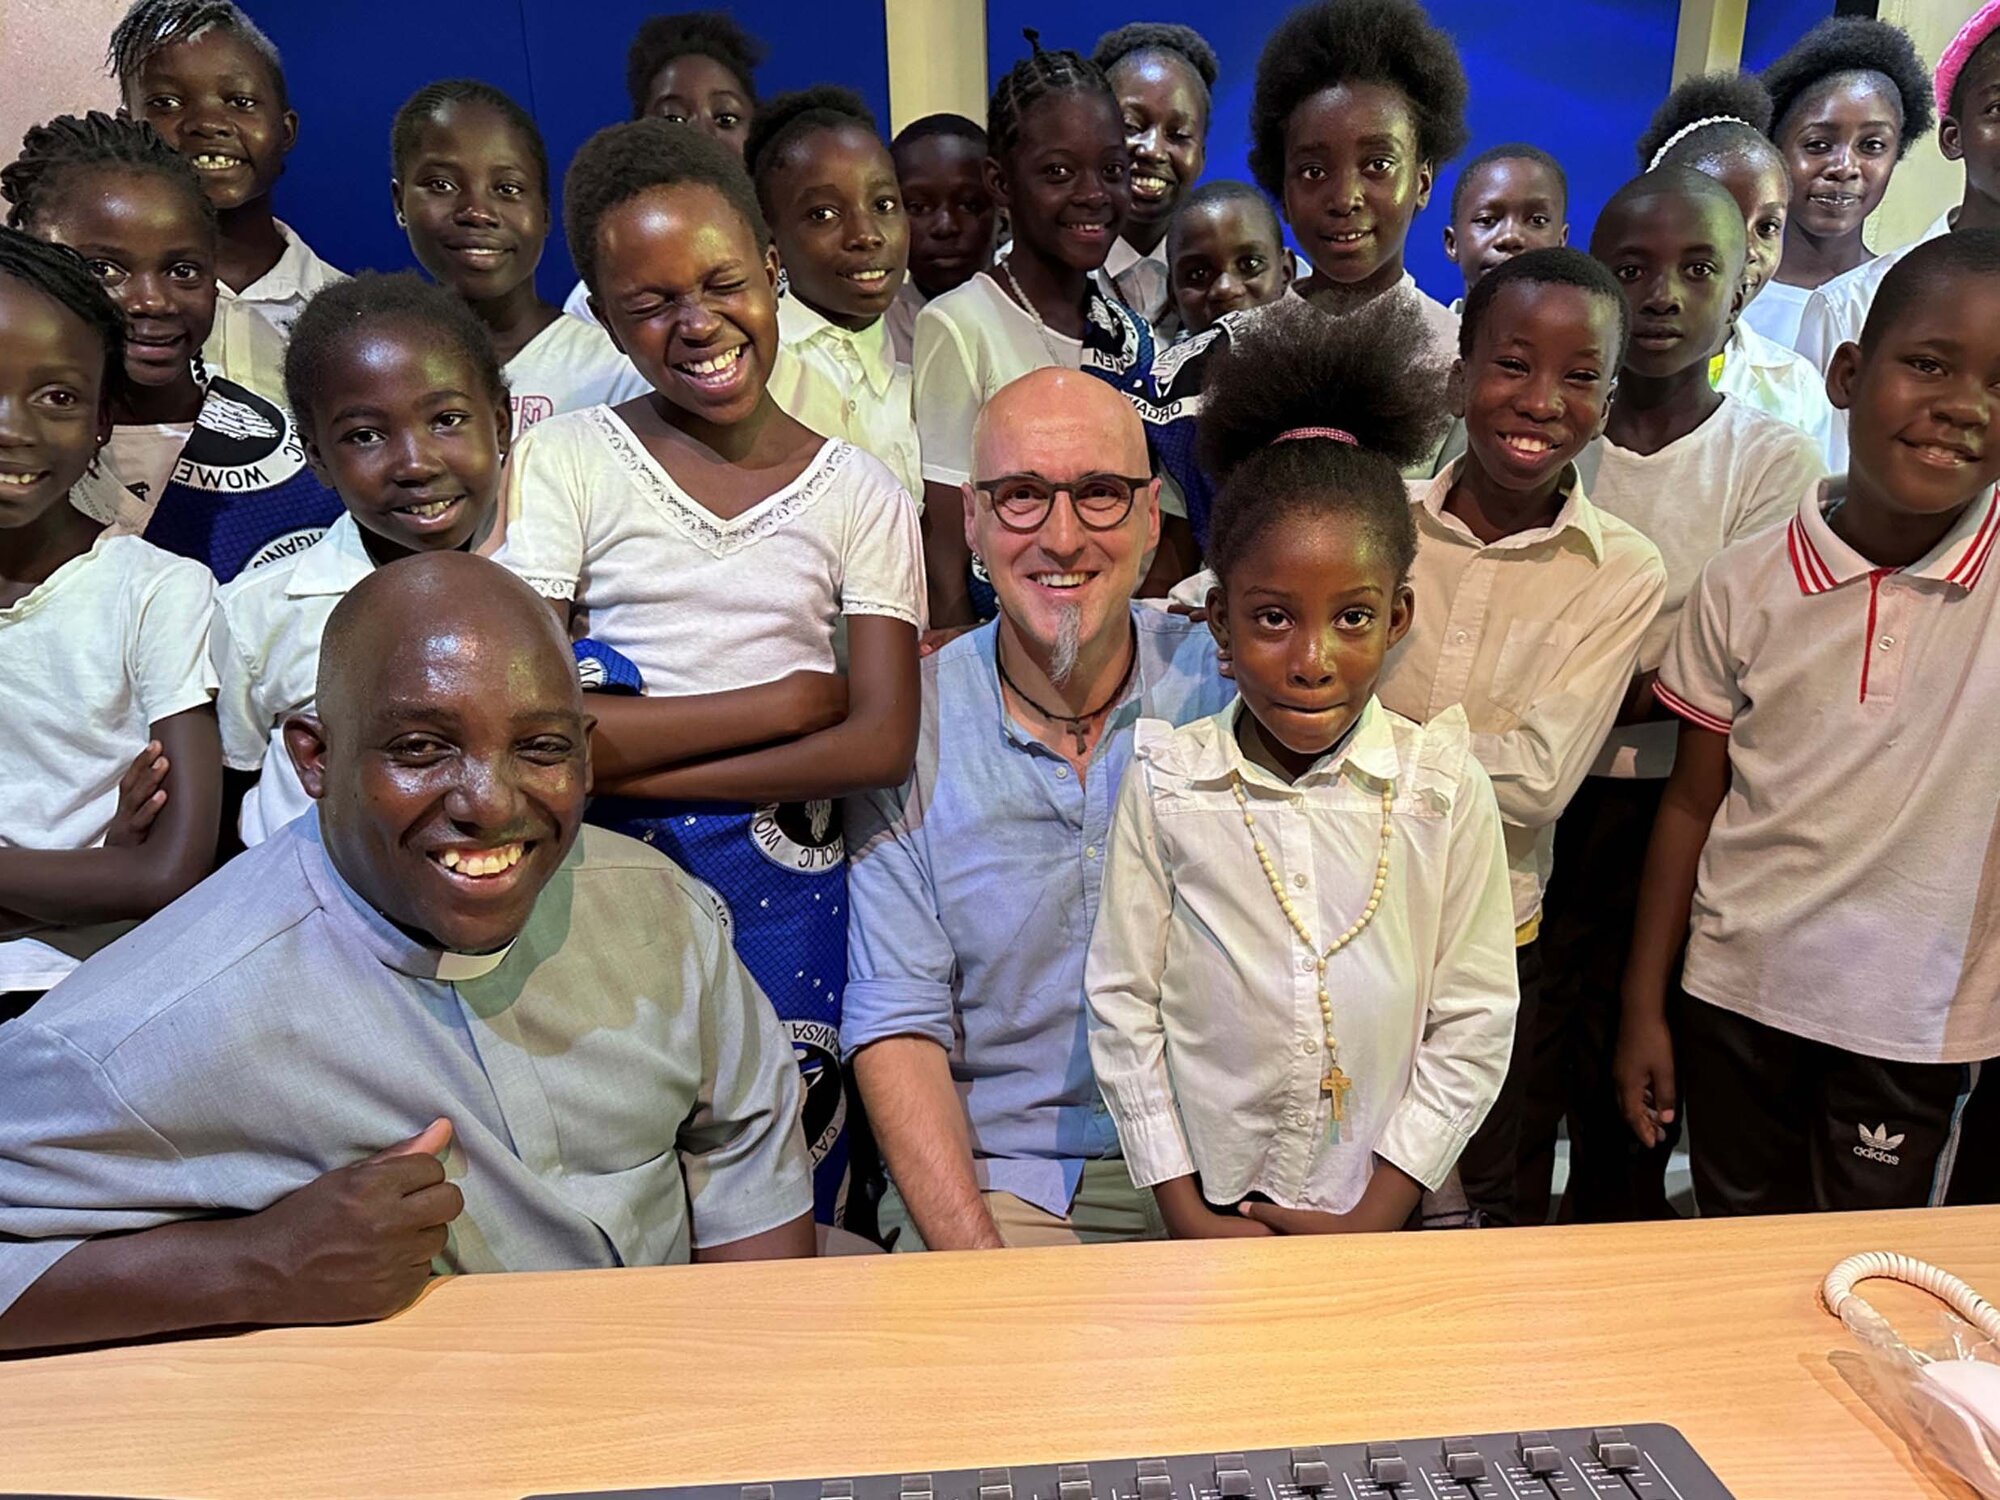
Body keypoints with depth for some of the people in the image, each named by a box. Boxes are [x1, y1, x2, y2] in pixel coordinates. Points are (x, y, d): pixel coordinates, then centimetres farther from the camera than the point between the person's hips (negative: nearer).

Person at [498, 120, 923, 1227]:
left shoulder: (860, 495, 3)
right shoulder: (563, 461, -1)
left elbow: (882, 745, -7)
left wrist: (621, 754, -13)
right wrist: (794, 694, -11)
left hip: (784, 884, 1)